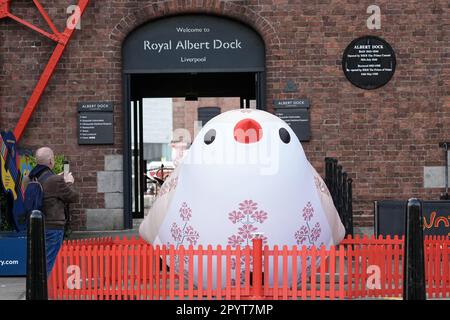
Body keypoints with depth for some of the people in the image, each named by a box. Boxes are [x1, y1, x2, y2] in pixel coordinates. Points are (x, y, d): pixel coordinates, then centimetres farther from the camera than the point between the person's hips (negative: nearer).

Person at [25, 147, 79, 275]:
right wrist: (69, 182, 9)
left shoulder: (30, 178, 4)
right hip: (53, 227, -8)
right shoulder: (55, 181, -19)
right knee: (47, 264, -2)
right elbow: (74, 197, -8)